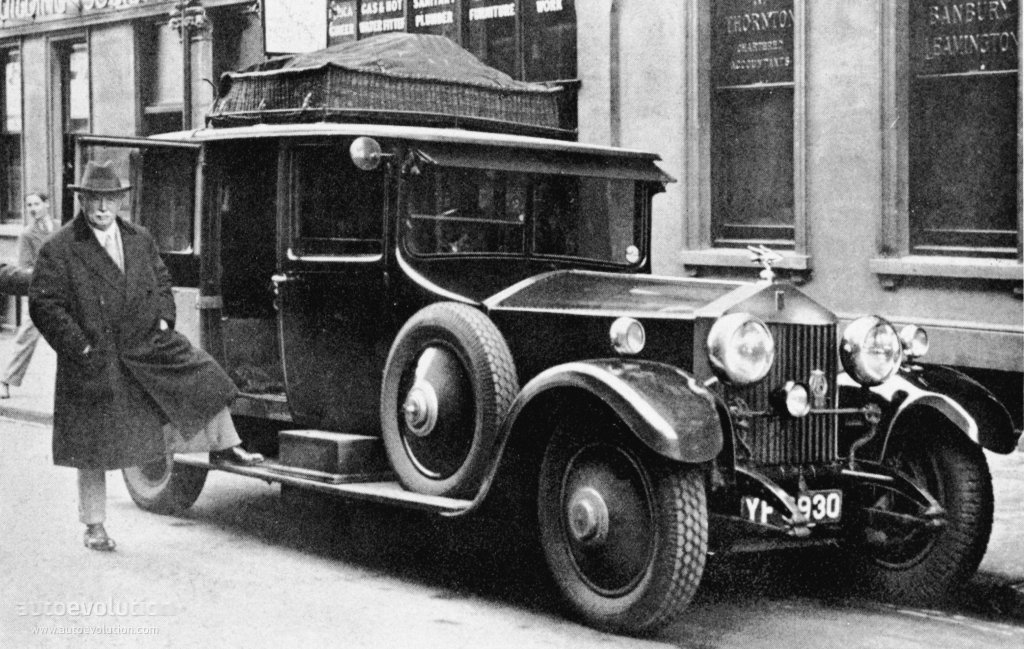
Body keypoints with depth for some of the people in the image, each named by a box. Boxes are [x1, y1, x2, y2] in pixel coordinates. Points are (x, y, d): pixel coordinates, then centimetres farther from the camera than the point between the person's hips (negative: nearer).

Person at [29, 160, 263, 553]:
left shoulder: (140, 241, 8)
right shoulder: (59, 250, -10)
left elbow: (162, 281, 20)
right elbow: (43, 304, -12)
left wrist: (163, 319, 4)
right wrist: (79, 346, -16)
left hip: (148, 344, 4)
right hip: (94, 361, -4)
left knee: (204, 377, -6)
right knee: (93, 450, 4)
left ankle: (224, 447, 15)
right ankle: (94, 527, 17)